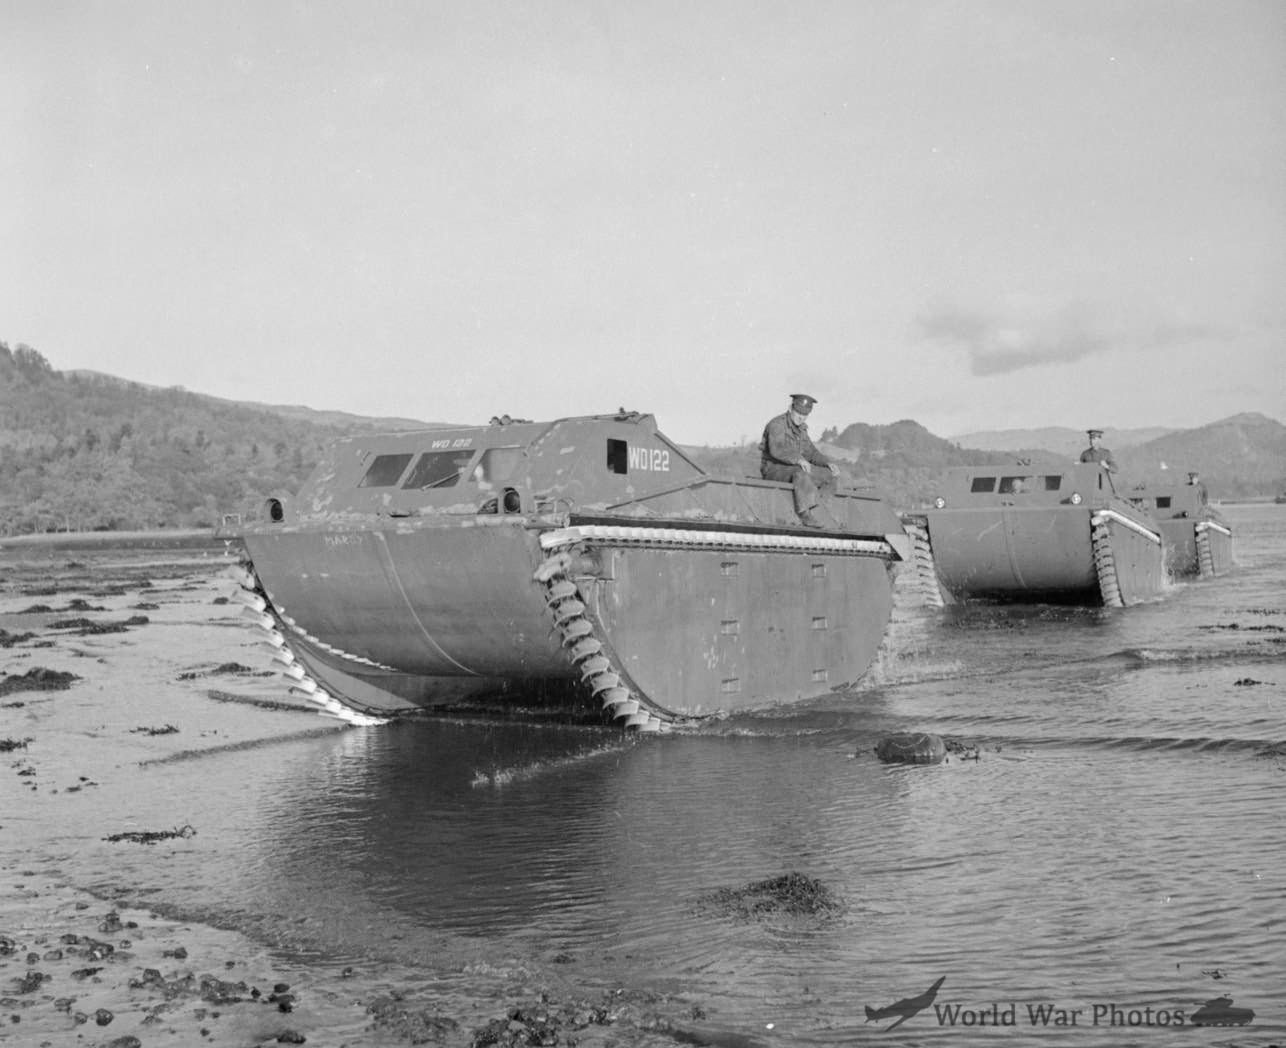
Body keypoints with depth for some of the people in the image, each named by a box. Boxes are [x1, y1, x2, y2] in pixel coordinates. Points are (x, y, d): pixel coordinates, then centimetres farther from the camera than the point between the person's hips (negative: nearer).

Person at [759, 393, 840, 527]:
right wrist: (798, 459, -45)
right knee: (800, 472, -38)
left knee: (829, 475, -6)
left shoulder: (801, 428, 12)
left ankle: (811, 510, -18)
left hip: (792, 469, 8)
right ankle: (805, 515, -38)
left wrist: (828, 463, -7)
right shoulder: (777, 424, -15)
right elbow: (777, 449, -32)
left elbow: (811, 452, 11)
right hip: (773, 469, -8)